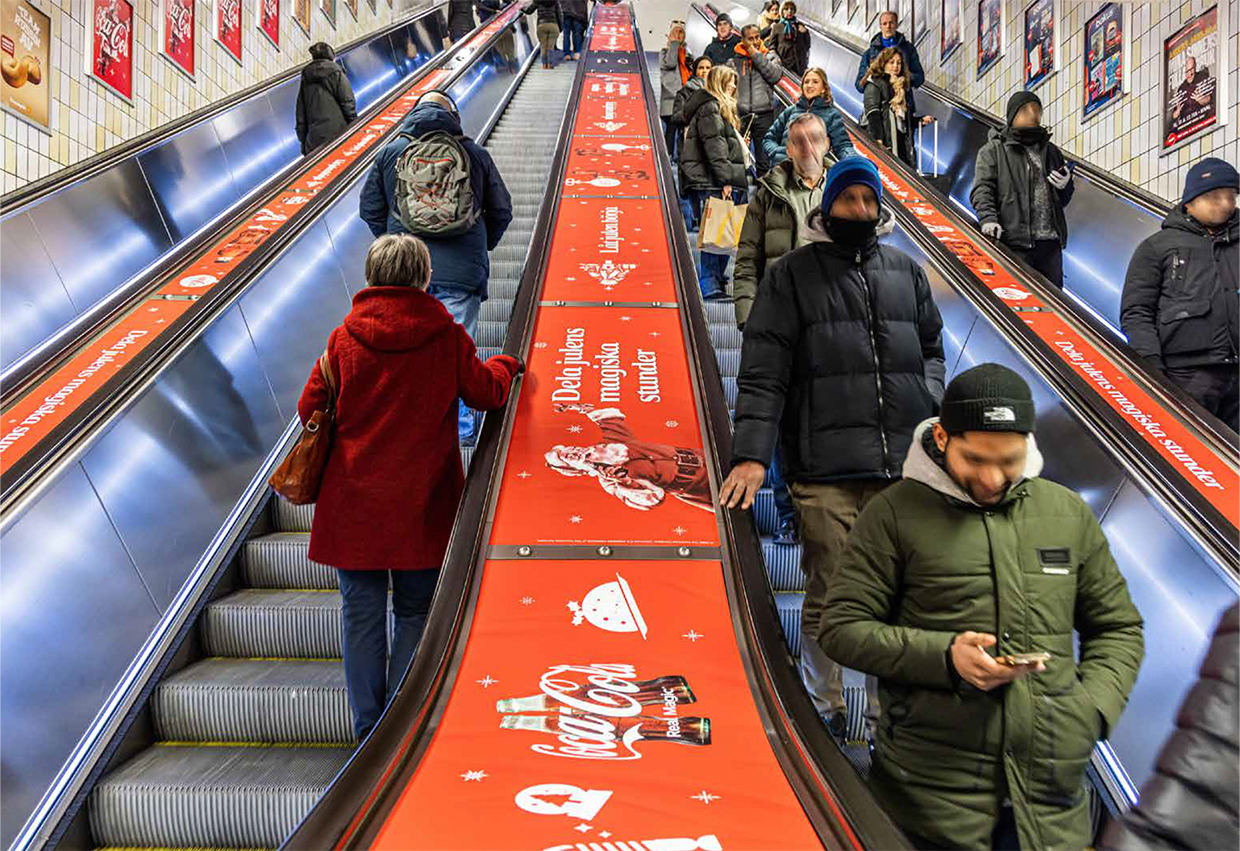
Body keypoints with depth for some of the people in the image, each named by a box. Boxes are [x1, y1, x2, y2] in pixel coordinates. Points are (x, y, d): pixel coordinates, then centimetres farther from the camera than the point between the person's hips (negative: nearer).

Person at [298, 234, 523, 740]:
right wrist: (504, 366, 24)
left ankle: (367, 727, 21)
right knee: (415, 612, 13)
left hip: (353, 499, 1)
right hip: (421, 504, -1)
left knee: (361, 613, 12)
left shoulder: (344, 339, -3)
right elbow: (487, 394, 3)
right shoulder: (447, 338, -7)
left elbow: (310, 409, 2)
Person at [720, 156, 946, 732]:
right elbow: (763, 372, -4)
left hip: (903, 468, 4)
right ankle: (825, 706, 23)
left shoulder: (906, 272, 16)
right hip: (825, 473, -3)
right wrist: (751, 455, -13)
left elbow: (930, 350, 23)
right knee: (829, 597, 3)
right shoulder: (792, 274, 4)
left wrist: (931, 409, 4)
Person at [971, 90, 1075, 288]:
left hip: (1050, 241, 6)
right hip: (1014, 242, -5)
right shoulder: (993, 150, 7)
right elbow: (982, 189, -6)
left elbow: (1063, 201, 29)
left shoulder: (1051, 151, 24)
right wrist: (988, 218, -23)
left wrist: (1066, 185, 6)